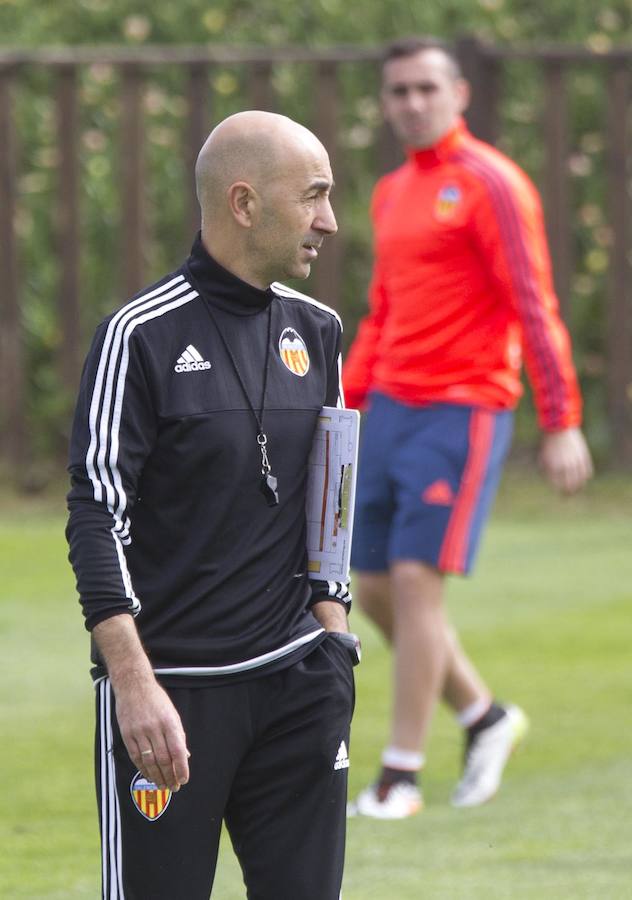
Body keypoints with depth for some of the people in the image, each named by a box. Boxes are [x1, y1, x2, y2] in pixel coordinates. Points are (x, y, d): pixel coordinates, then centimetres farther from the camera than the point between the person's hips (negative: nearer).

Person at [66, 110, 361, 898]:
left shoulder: (315, 331, 11)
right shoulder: (142, 337, -8)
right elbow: (97, 518, -11)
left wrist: (331, 642, 11)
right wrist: (134, 683, -19)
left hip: (297, 685, 6)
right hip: (170, 689, -6)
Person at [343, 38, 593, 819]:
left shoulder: (489, 184, -8)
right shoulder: (393, 194, 16)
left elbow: (535, 307, -12)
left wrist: (562, 424, -17)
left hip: (460, 410, -8)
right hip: (392, 405, 8)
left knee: (415, 581, -13)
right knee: (373, 589, 7)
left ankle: (401, 778, -8)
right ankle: (485, 718, 25)